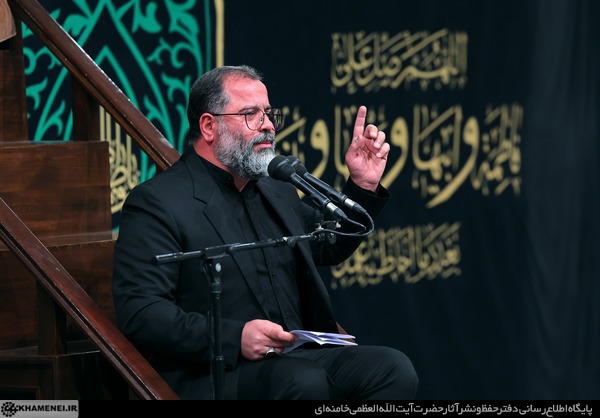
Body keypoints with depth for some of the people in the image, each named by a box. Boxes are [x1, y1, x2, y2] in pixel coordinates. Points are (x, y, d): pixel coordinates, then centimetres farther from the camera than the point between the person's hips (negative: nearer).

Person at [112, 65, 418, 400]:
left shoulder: (277, 190, 21)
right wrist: (234, 338, -24)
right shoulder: (156, 203, -3)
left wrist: (363, 185, 20)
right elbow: (140, 312, -13)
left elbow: (331, 246, 38)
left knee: (394, 368, -20)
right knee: (306, 382, -37)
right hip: (217, 372, -7)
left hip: (301, 357, 7)